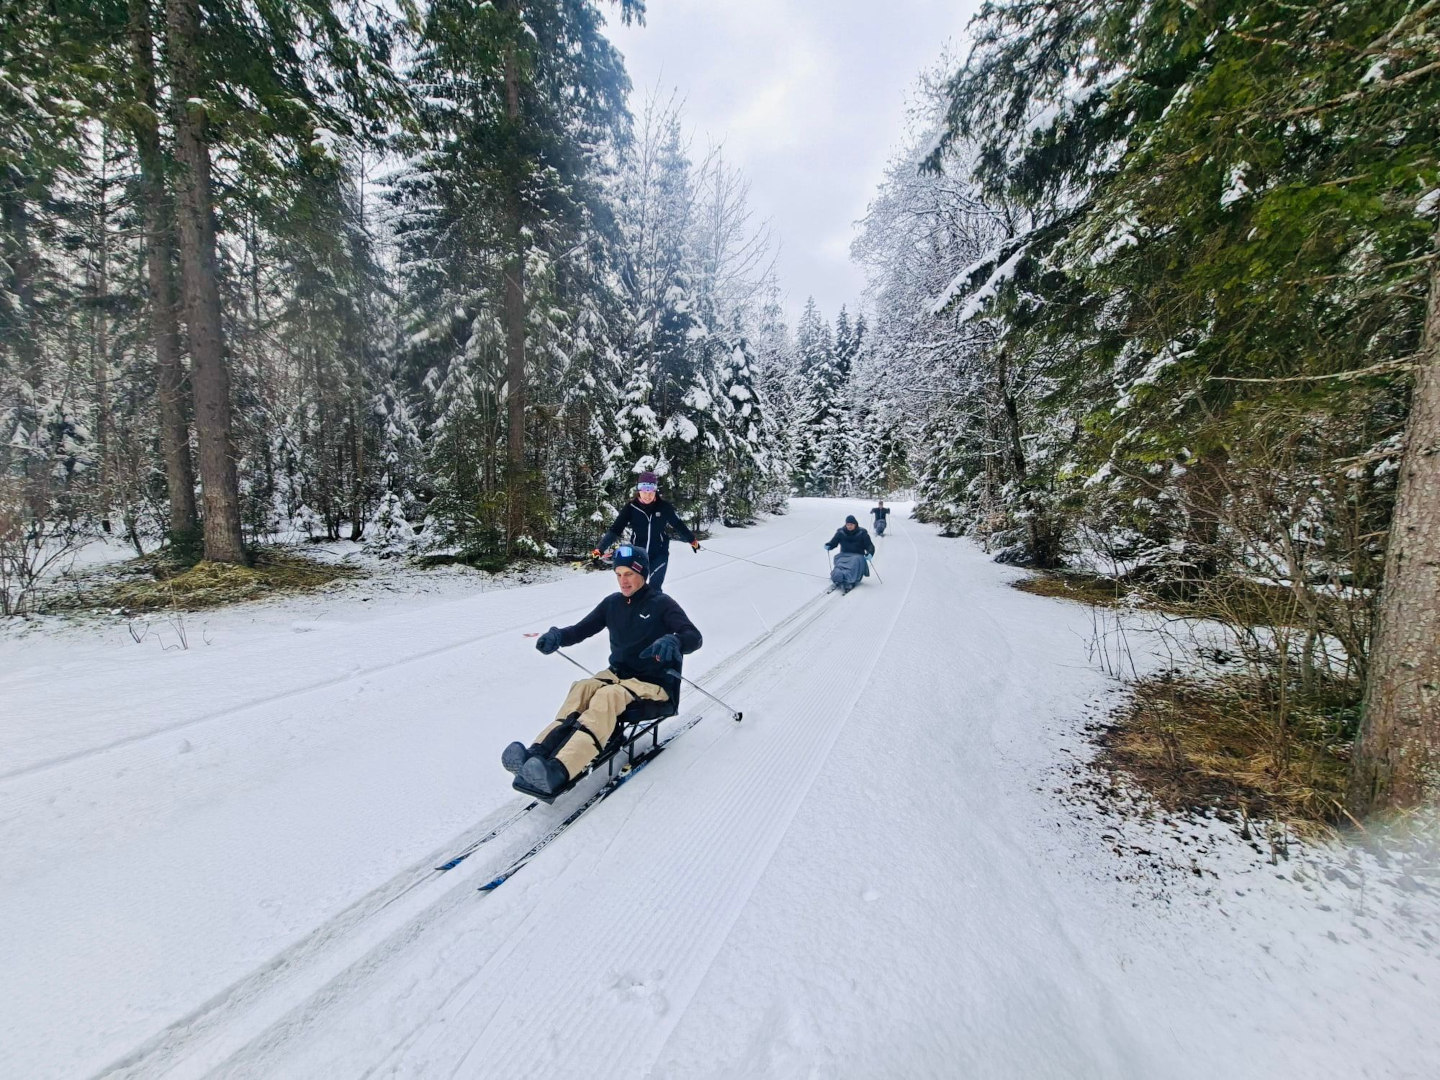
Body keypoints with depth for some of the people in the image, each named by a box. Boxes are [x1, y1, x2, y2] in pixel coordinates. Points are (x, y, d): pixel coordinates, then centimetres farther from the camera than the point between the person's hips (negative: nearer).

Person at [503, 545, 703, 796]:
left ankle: (559, 771, -50)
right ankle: (537, 754, -44)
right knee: (582, 688, -26)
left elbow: (694, 637, -16)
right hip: (618, 673, 5)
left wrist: (672, 642, -38)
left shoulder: (661, 604, -7)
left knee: (608, 696, -34)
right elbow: (582, 629, 10)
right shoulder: (612, 603, 9)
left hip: (654, 682, -5)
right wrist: (558, 636, -12)